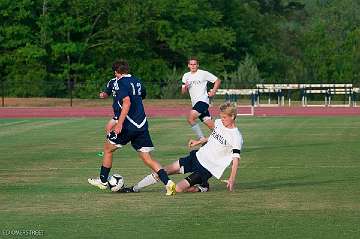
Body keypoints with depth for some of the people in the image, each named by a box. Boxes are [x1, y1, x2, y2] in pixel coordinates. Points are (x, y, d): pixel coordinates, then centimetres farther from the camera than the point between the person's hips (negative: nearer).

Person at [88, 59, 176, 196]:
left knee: (108, 149, 15)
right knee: (147, 158, 3)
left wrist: (120, 123, -26)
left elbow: (127, 102, -22)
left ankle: (102, 181, 23)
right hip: (142, 125, 7)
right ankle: (167, 182, -14)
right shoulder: (136, 82, 15)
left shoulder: (122, 83, -9)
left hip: (128, 126, -7)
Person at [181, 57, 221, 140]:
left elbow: (217, 80, 2)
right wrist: (185, 87, -9)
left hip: (202, 100, -6)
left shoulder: (203, 73, -4)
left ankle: (202, 139, -17)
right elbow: (183, 92, 13)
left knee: (190, 118, -23)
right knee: (210, 125, 4)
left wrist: (213, 91, -9)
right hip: (195, 102, 6)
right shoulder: (186, 76, 12)